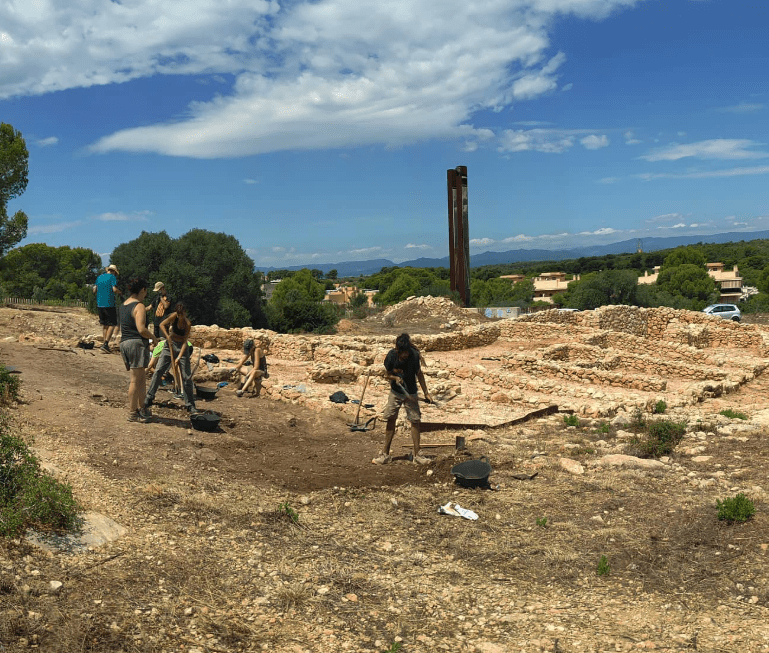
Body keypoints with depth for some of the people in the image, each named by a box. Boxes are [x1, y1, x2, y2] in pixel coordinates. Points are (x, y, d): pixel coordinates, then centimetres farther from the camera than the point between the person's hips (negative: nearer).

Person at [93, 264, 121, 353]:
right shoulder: (112, 277, -4)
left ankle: (105, 344, 13)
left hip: (100, 304, 6)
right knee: (112, 324, -3)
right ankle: (105, 344, -13)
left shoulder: (99, 277, 15)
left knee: (104, 325, 14)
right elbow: (114, 289, -15)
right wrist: (120, 293, 5)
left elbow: (94, 290, 15)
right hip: (109, 304, -6)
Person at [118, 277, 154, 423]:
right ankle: (132, 413, 1)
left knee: (141, 379, 18)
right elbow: (141, 329, -21)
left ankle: (140, 408, 25)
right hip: (137, 343, -9)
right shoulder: (139, 306, -12)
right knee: (136, 380, -3)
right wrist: (153, 336, -4)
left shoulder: (124, 305, 16)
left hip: (124, 343, 9)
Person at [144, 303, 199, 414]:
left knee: (186, 376, -2)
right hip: (170, 345, 2)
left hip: (182, 348, -1)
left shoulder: (188, 324, -16)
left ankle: (190, 405, 5)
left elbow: (185, 342, -17)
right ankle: (149, 398, 3)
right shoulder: (174, 316, -12)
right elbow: (161, 325, -17)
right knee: (158, 371, -6)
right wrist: (168, 337, -28)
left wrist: (179, 358, -25)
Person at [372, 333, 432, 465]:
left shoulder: (415, 355, -17)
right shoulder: (391, 355, -16)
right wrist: (395, 378, -24)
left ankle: (417, 454, 5)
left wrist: (426, 393, 3)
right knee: (391, 420, 2)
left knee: (415, 421, -4)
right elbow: (387, 374, -2)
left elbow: (419, 374, -1)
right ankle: (385, 454, 10)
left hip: (411, 393, -1)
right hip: (395, 392, 1)